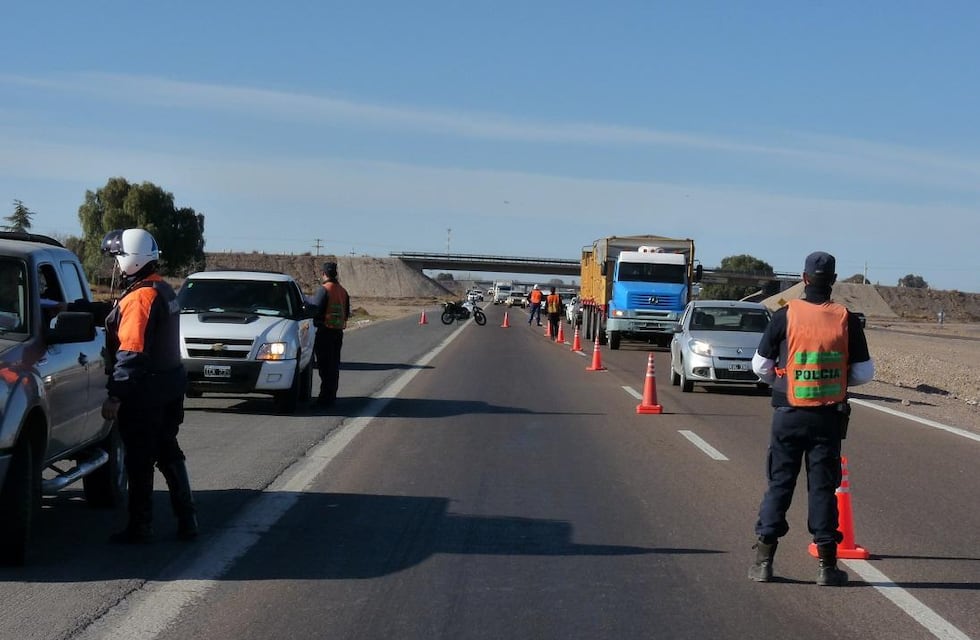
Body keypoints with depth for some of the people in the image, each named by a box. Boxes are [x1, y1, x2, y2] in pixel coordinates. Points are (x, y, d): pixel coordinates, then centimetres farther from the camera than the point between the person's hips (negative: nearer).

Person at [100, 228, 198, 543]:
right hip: (171, 384, 9)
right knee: (168, 453, 16)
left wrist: (115, 396, -21)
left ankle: (140, 526, 8)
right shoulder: (165, 291, 11)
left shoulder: (139, 297, -18)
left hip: (145, 390, -9)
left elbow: (131, 352, -23)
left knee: (140, 460, 0)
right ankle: (186, 520, 19)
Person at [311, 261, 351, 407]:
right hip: (338, 331, 7)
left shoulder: (324, 290, -14)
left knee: (325, 366, -5)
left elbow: (316, 311, -15)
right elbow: (347, 312, 16)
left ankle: (326, 397, -6)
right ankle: (332, 396, 18)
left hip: (325, 331, -7)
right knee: (334, 365, 13)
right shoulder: (342, 291, 10)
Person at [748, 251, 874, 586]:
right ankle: (827, 566, 10)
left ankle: (763, 561, 7)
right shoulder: (847, 319, -3)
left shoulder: (785, 315, -6)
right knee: (823, 487, 7)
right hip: (829, 417, 1)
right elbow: (864, 373, 1)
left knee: (779, 483, 7)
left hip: (789, 414, 0)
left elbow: (760, 366, 0)